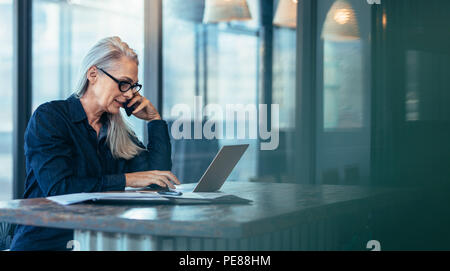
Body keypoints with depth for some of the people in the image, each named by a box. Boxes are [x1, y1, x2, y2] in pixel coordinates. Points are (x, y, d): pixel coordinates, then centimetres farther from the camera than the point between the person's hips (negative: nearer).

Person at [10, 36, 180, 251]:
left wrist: (154, 119, 8)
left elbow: (160, 180, 7)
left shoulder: (116, 131, 14)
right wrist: (126, 180, -17)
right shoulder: (48, 118, -5)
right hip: (44, 242, -6)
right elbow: (58, 189, -17)